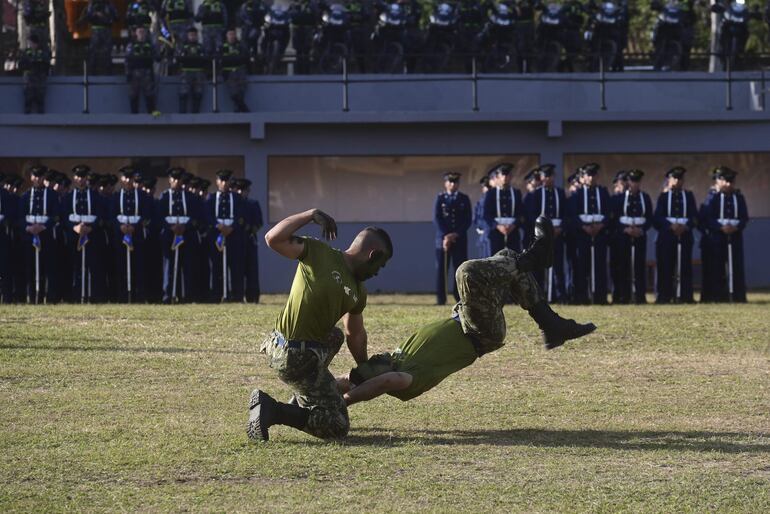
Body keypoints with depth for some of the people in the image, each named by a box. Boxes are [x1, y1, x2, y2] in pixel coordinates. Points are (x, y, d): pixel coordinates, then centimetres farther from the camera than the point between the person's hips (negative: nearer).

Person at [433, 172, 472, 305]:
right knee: (442, 269, -2)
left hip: (460, 239, 1)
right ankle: (441, 298, 0)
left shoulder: (464, 199, 9)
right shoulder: (440, 199, 7)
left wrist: (456, 234, -10)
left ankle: (461, 297, -1)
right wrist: (445, 236, -12)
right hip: (443, 238, -1)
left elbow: (467, 220, 4)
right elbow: (436, 219, 0)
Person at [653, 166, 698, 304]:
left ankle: (684, 295, 0)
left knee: (685, 266, -1)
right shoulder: (664, 196, 9)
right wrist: (671, 225, -15)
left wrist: (685, 226, -12)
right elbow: (657, 217, -1)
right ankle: (664, 296, -1)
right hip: (667, 235, -1)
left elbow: (694, 216, 6)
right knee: (666, 266, -3)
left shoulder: (689, 196, 13)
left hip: (685, 235, 1)